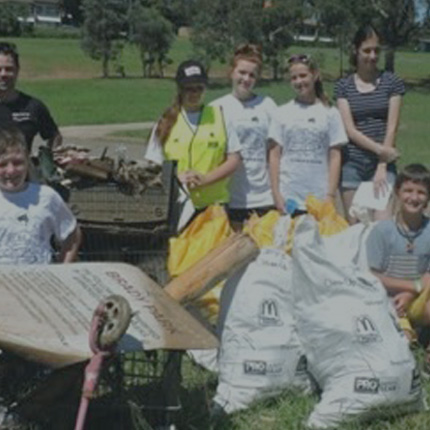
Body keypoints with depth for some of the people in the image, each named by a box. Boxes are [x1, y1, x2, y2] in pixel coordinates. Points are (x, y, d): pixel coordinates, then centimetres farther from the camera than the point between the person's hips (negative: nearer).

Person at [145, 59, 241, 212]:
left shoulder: (220, 117, 9)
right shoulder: (167, 122, 8)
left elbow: (234, 159, 5)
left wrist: (205, 178, -9)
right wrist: (177, 178, -12)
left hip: (215, 203, 0)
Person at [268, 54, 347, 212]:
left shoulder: (330, 113, 5)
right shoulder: (282, 113, 6)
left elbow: (335, 157, 3)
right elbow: (274, 155, 5)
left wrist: (330, 195, -4)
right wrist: (276, 195, -2)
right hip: (288, 198, 0)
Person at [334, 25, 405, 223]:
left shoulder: (391, 83, 4)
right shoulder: (343, 86, 5)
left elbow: (391, 128, -1)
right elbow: (350, 129, -3)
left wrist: (382, 168, -7)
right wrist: (379, 149, -16)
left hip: (383, 164, -1)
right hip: (352, 164, 1)